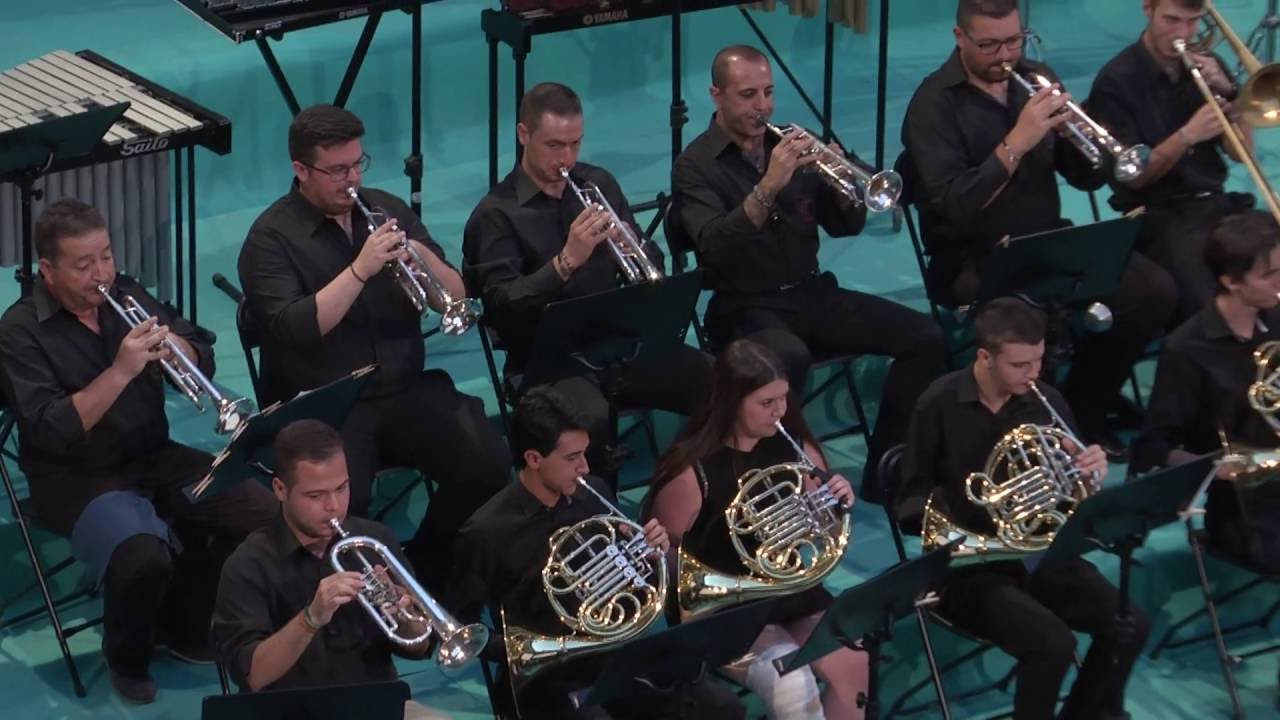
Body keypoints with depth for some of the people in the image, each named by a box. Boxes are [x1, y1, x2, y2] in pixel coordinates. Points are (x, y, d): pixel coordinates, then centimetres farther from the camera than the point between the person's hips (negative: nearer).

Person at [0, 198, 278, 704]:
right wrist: (121, 371, -30)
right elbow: (51, 433, -23)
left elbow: (203, 362, 8)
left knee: (265, 515, -13)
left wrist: (174, 346, -16)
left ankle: (182, 624, 10)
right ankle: (126, 659, -1)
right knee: (143, 558, -34)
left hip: (156, 458, 6)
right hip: (78, 478, -6)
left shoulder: (127, 297, 5)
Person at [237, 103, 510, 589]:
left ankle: (428, 568, 4)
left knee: (487, 465, -19)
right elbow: (293, 331, -18)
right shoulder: (272, 238, -4)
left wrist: (423, 256, -12)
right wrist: (360, 270, -23)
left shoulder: (387, 211, 11)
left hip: (406, 390, 5)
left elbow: (457, 299, 8)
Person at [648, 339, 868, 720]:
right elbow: (668, 558, -11)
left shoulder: (791, 447, 0)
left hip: (790, 590, 5)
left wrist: (839, 500, -11)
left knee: (853, 664, -20)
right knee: (792, 685, -29)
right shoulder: (692, 471, -16)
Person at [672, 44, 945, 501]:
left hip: (811, 293, 6)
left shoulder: (788, 145, 11)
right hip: (745, 306, -6)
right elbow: (713, 248, -22)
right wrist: (767, 188, -32)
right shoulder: (695, 166, -5)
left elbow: (844, 226, 11)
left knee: (923, 336, -11)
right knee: (790, 356, -40)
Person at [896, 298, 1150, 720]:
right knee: (1053, 643, -29)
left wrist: (1091, 472, -15)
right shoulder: (940, 406, -12)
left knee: (1130, 624, -14)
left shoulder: (1045, 402, 1)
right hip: (971, 563, -5)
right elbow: (912, 502, -7)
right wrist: (962, 537, -24)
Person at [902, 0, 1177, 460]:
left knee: (1155, 291, -14)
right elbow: (952, 208, -23)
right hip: (973, 260, -6)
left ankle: (1084, 406, 5)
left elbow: (1088, 177, 7)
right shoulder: (935, 104, -11)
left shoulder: (1035, 80, 6)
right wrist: (1016, 143, -28)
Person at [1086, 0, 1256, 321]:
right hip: (1159, 216, -5)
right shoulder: (1117, 81, -6)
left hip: (1216, 203, 5)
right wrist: (1187, 135, -24)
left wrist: (1227, 90, -7)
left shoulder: (1206, 67, 10)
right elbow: (1135, 176, -9)